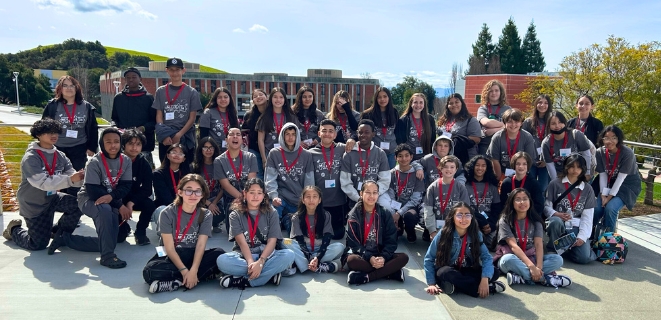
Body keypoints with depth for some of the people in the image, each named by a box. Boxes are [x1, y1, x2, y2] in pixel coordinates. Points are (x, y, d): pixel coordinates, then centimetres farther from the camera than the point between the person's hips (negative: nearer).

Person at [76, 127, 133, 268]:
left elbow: (126, 186, -11)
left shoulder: (126, 161, -5)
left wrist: (111, 196, -32)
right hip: (89, 199, -6)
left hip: (113, 202, 6)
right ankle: (108, 255, -33)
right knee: (105, 210, -38)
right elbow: (93, 191, -23)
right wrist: (120, 205, -26)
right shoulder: (94, 163, -17)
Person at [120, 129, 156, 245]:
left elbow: (147, 190, -11)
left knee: (150, 204, -27)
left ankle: (140, 231, -2)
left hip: (134, 198, 1)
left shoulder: (144, 163, -10)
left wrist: (131, 202, -27)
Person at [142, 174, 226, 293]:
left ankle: (179, 282, -29)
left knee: (220, 254, -26)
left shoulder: (206, 215, -3)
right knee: (150, 272, -34)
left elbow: (201, 245, -13)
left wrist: (193, 271, -29)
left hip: (193, 257, 2)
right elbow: (169, 248, -14)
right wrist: (184, 271, -26)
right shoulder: (167, 213, -9)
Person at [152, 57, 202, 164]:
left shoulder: (192, 92, 4)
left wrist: (179, 135, -11)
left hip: (186, 139, -1)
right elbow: (159, 116, 6)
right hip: (165, 140, 1)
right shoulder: (160, 91, 9)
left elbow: (192, 118, 0)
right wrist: (164, 135, -9)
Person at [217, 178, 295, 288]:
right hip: (243, 256, 0)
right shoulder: (235, 215, 2)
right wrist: (251, 263, -29)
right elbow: (242, 242, -11)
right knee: (222, 260, -32)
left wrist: (260, 262, -24)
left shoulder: (271, 213, 3)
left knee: (289, 255, -30)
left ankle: (244, 281, -29)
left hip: (266, 255, 1)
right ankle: (270, 274, -28)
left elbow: (272, 241, -7)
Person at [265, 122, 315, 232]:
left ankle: (286, 219, 31)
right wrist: (274, 196, -20)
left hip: (300, 200, 2)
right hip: (281, 197, -1)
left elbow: (309, 181, 3)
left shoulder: (306, 155, 4)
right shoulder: (274, 153, 1)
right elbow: (270, 178, -5)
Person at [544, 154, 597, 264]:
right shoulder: (555, 184, 2)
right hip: (558, 224, -2)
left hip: (577, 227, 2)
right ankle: (553, 250, -14)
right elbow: (546, 207, 1)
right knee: (556, 221, -40)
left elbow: (587, 217, 5)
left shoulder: (587, 189, 11)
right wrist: (557, 214, -21)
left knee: (584, 258, -22)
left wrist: (582, 237, -9)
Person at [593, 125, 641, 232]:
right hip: (610, 183, 4)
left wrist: (610, 196, -20)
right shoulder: (600, 152, -10)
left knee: (610, 208, -25)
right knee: (597, 207, -15)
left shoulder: (627, 153, -23)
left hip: (628, 184, -4)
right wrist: (603, 195, -15)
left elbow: (621, 177, -21)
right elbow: (603, 175, -7)